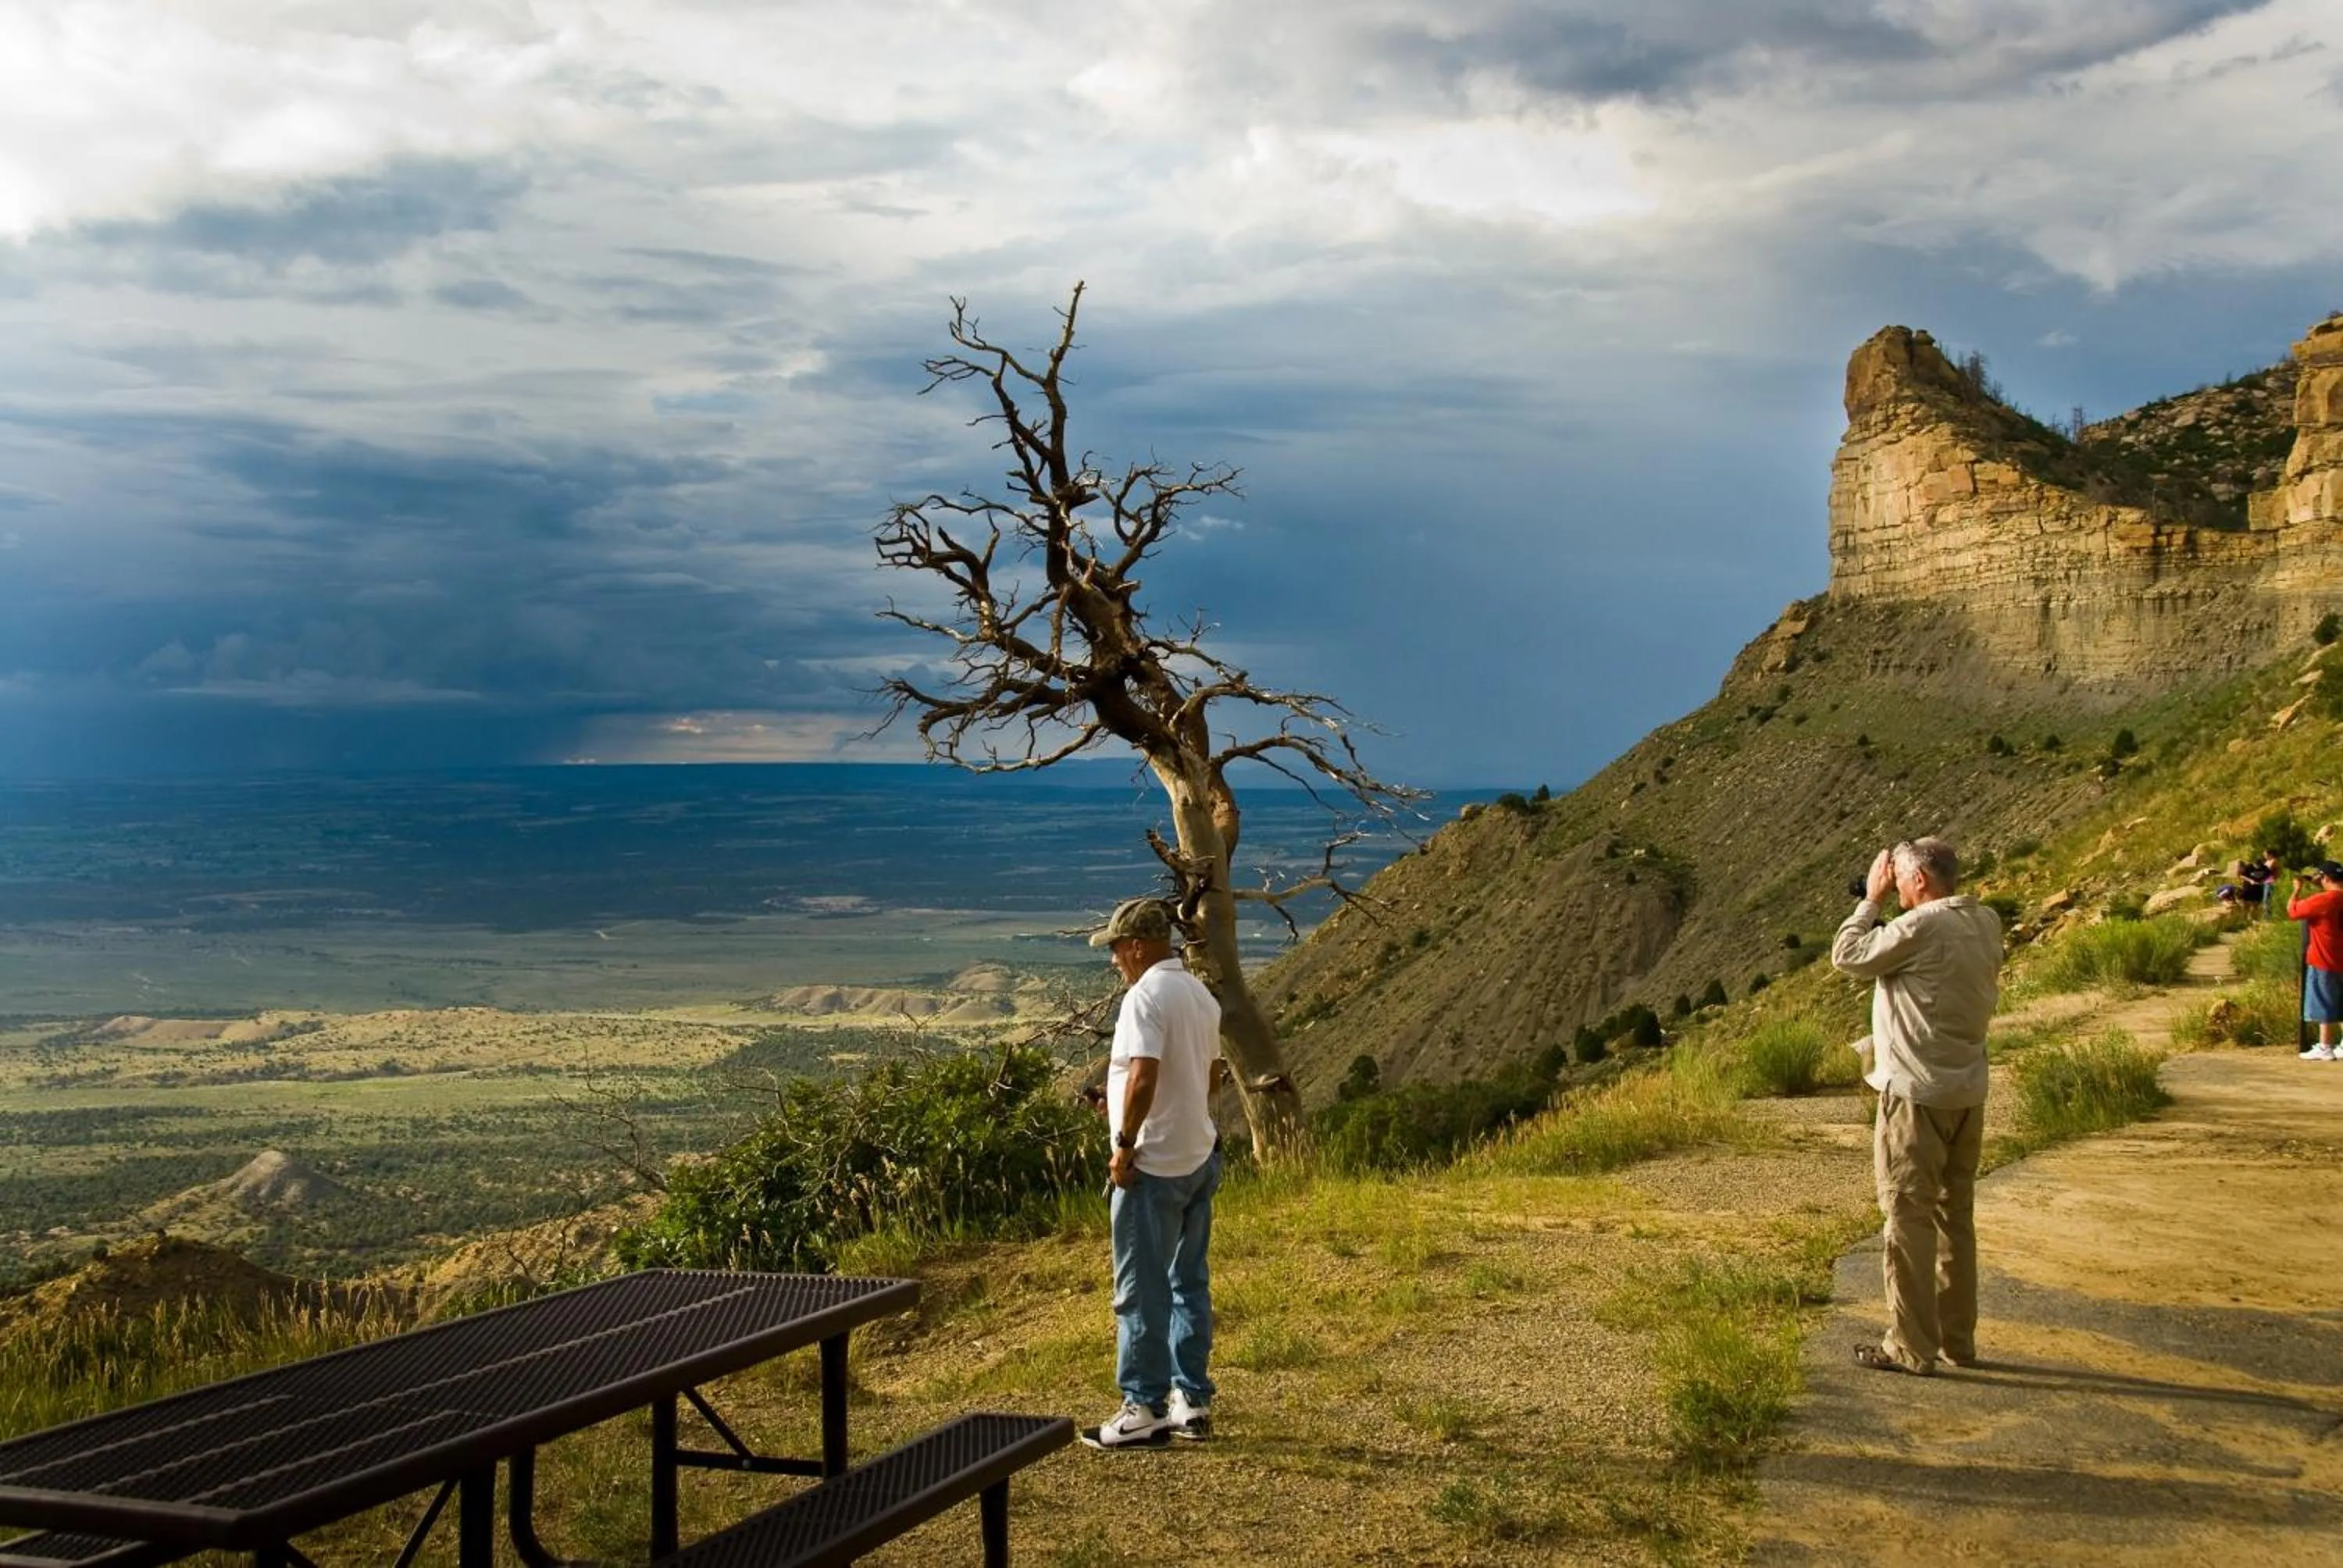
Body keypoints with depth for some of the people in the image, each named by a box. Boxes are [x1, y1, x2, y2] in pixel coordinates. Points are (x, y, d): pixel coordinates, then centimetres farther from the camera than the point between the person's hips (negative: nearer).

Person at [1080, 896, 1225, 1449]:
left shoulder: (1147, 995, -17)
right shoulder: (1201, 995, 12)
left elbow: (1143, 1077, -25)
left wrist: (1125, 1145, -18)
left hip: (1154, 1168, -9)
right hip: (1200, 1157, 9)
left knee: (1142, 1291, -1)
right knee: (1191, 1283, 14)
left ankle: (1145, 1410, 4)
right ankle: (1193, 1402, 19)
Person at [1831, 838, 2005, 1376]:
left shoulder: (1922, 926, -18)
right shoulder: (1986, 923, 6)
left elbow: (1848, 956, -10)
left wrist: (1872, 900, 1)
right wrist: (1884, 905, 9)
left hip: (1917, 1095, -8)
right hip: (1969, 1093, 8)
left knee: (1909, 1217, -1)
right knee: (1956, 1215, 16)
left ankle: (1911, 1347, 3)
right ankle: (1958, 1338, 24)